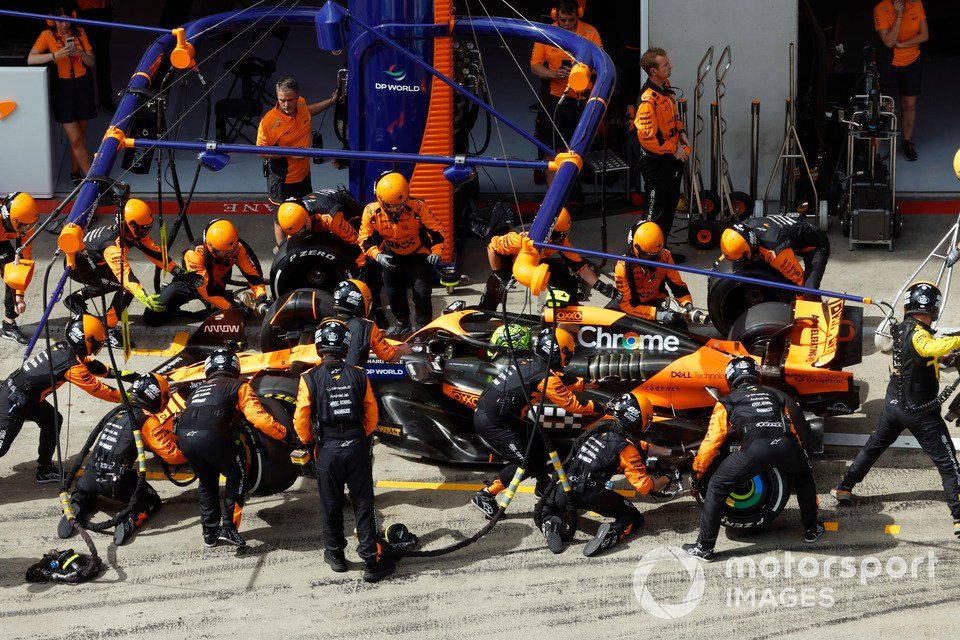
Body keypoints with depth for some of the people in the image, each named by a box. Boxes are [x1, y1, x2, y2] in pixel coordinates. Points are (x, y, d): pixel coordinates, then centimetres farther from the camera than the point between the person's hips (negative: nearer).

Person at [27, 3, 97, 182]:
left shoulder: (79, 33, 4)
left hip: (83, 86, 3)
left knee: (80, 136, 9)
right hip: (63, 88, -3)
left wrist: (81, 53, -17)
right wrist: (56, 55, -27)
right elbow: (30, 59, -15)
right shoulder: (48, 36, -4)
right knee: (75, 138, -7)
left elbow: (92, 63, 4)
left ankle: (75, 172, 24)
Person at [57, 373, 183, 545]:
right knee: (153, 501, 17)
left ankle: (75, 507, 7)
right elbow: (171, 455, -10)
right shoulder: (148, 420, -6)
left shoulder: (119, 413, 16)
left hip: (90, 477, 6)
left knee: (84, 491, 38)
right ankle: (130, 521, -10)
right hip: (117, 483, -6)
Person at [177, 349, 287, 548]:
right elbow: (257, 416, 3)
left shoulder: (198, 389, 35)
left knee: (207, 482, 26)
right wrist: (284, 434, 5)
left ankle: (209, 533, 29)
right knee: (237, 477, 15)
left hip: (183, 436, 6)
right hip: (211, 437, -6)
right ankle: (229, 528, 8)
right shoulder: (238, 386, 17)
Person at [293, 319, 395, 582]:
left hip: (327, 451, -1)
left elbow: (301, 420, -7)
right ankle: (372, 560, 7)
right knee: (363, 506, 7)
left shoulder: (310, 379, -9)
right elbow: (372, 414, 2)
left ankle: (335, 555, 30)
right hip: (357, 448, 1)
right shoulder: (358, 375, -3)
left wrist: (308, 442, 12)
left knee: (331, 506, 16)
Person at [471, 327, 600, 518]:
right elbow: (571, 405, -10)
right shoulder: (545, 377, -17)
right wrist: (595, 407, 4)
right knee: (525, 461, -4)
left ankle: (543, 485, 36)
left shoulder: (531, 364, 9)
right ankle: (484, 497, 0)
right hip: (492, 422, -10)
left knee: (537, 442, 20)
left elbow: (564, 382, 22)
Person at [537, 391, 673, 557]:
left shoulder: (602, 425, 12)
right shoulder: (625, 446, -7)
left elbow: (641, 446, 27)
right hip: (592, 496, -4)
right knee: (635, 518, 16)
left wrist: (669, 453, 32)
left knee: (544, 512, 31)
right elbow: (644, 486, -7)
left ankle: (551, 524, -2)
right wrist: (665, 480, 11)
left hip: (565, 488, 5)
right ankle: (613, 532, -13)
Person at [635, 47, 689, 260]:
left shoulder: (665, 86, 4)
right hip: (657, 162, -10)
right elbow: (647, 137, -28)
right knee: (656, 210, 0)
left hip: (672, 158, 10)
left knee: (671, 204, 19)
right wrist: (674, 149, -18)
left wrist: (681, 133, 8)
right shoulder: (648, 99, -26)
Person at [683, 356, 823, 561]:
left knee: (716, 488, 14)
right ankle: (811, 529, 44)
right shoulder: (776, 394, 34)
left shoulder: (727, 402, 25)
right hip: (786, 445, 3)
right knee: (804, 476, 36)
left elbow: (711, 442, 23)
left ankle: (704, 547, 13)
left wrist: (697, 474, 33)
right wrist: (799, 455, 55)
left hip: (754, 448, -3)